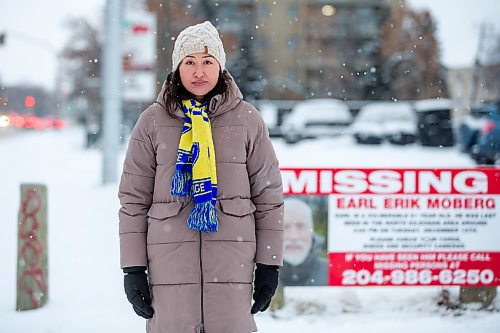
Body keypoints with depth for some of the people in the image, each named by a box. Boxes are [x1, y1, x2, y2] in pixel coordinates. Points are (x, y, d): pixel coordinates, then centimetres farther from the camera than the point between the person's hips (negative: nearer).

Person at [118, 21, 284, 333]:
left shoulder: (247, 119, 6)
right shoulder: (153, 121, 6)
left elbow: (269, 195, 8)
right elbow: (134, 198, 7)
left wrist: (269, 264, 5)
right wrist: (133, 267, 1)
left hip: (232, 258, 0)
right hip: (169, 258, 0)